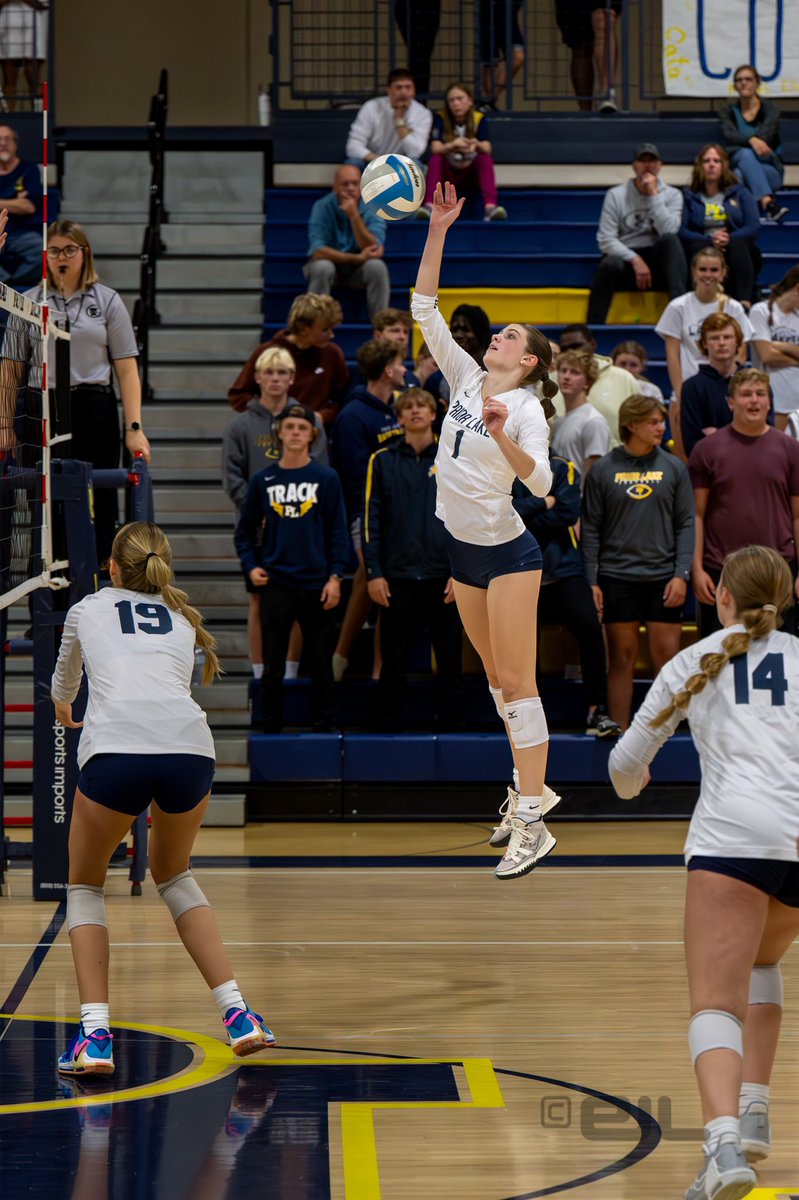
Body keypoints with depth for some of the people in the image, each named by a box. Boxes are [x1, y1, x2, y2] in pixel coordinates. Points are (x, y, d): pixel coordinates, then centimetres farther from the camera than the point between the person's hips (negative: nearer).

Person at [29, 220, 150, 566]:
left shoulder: (108, 301, 6)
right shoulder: (30, 302, 8)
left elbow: (127, 369, 3)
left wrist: (134, 427, -6)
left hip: (94, 410, -1)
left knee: (98, 504, -1)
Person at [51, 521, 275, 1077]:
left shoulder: (87, 609, 28)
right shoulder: (183, 619, 31)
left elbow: (65, 676, 50)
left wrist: (64, 707, 73)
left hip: (115, 748, -2)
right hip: (190, 746, 3)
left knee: (85, 886, 21)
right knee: (175, 876, 30)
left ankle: (95, 1034, 3)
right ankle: (238, 1014, 17)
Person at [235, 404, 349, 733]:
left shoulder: (326, 478, 2)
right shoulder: (263, 480, 6)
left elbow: (338, 531, 2)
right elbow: (245, 530, 13)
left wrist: (335, 577, -5)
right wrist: (250, 566, -1)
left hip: (317, 586, -1)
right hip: (275, 585, 1)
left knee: (321, 667, 5)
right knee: (272, 669, 3)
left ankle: (323, 731, 12)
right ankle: (271, 733, 10)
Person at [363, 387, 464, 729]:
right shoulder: (382, 461, 7)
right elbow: (371, 520, 5)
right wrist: (373, 573, -3)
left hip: (444, 578, 0)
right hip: (397, 579, 0)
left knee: (450, 661, 2)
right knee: (393, 662, 3)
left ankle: (450, 724, 9)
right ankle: (389, 727, 9)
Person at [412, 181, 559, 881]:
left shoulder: (526, 407, -12)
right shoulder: (467, 379, 5)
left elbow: (541, 482, -25)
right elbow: (425, 310, 2)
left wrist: (501, 436, -40)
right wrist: (438, 232, -5)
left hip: (508, 552, -7)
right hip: (462, 548, 7)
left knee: (515, 681, -9)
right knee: (495, 675, 14)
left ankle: (533, 824, -11)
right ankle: (531, 785, 26)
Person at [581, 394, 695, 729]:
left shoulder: (674, 468, 5)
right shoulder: (604, 469, 1)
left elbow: (686, 524, 5)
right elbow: (590, 528, 3)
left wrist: (682, 574, -5)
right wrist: (591, 581, -2)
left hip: (663, 578, 1)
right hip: (616, 578, -1)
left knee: (667, 658, -1)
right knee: (622, 658, 4)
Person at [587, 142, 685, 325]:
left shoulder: (672, 195, 5)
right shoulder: (616, 195, 3)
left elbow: (668, 232, -13)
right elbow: (605, 240, -5)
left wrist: (653, 195, -13)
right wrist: (635, 260, -17)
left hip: (658, 263, 1)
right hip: (625, 259, -1)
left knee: (670, 240, -30)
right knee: (609, 264, -36)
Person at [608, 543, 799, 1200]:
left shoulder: (696, 661, 17)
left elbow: (627, 761, 23)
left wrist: (631, 783, 45)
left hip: (735, 832, -3)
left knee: (717, 1004, -10)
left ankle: (726, 1143, -34)